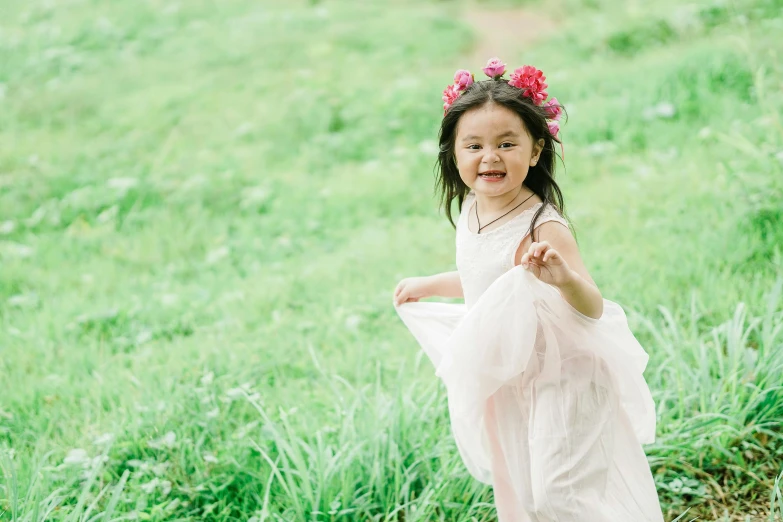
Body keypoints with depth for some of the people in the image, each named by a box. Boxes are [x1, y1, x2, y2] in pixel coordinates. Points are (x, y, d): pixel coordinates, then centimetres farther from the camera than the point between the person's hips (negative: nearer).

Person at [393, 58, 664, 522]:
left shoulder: (544, 227, -26)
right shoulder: (471, 209, -3)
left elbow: (593, 309, -30)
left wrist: (563, 278, -50)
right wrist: (429, 285, 27)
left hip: (557, 383, -8)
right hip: (503, 383, 8)